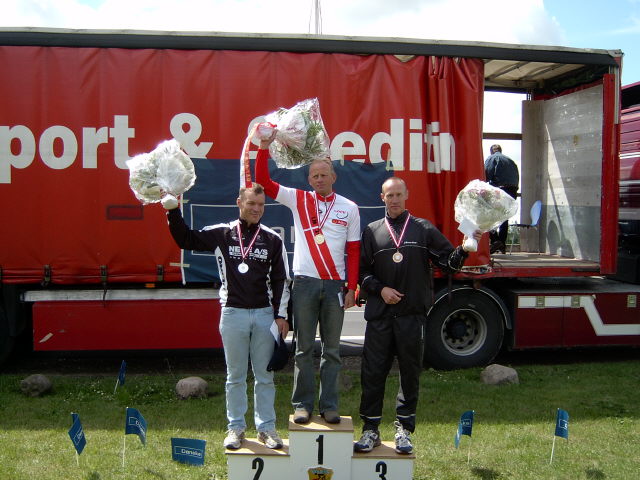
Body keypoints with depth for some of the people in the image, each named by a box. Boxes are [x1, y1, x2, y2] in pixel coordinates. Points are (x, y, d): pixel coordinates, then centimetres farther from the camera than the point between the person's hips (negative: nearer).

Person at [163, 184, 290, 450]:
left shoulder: (273, 240, 4)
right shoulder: (221, 234, 2)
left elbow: (281, 280, 5)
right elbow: (185, 239, 4)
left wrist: (281, 315, 1)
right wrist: (173, 210, -8)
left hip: (264, 314, 1)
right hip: (233, 313, -1)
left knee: (265, 376, 7)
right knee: (235, 376, 8)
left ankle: (266, 427, 18)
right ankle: (236, 427, 20)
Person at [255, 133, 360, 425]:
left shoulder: (349, 208, 5)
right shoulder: (298, 200, 5)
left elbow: (353, 251, 5)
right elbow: (264, 182, 0)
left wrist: (351, 288, -1)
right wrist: (264, 148, -10)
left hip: (335, 285, 1)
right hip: (305, 283, 0)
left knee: (332, 349, 7)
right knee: (304, 348, 5)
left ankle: (329, 406, 16)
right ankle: (302, 404, 14)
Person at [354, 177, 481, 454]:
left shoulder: (424, 229, 8)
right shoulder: (372, 232, 10)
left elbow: (448, 262, 4)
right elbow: (362, 271, 8)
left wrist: (465, 248, -13)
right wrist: (380, 289, -6)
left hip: (412, 315, 0)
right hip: (379, 316, 1)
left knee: (410, 372, 6)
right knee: (373, 371, 3)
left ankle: (404, 429, 19)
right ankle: (371, 429, 15)